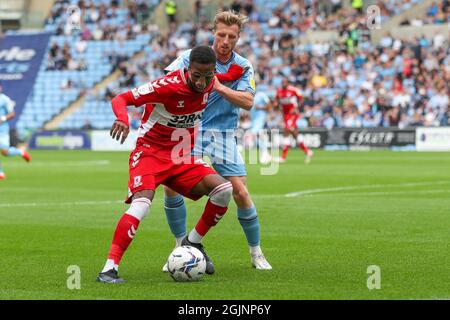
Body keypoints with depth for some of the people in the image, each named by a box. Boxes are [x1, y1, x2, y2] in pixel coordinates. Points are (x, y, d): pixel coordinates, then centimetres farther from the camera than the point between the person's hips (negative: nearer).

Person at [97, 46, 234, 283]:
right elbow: (120, 99, -23)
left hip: (181, 157, 6)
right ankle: (109, 269, -28)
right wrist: (122, 119, -39)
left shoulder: (211, 84, -5)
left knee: (224, 189, -15)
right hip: (150, 153, -6)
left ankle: (193, 242, 7)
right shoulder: (168, 85, -23)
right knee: (142, 203, -30)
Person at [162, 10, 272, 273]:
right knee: (171, 186, -17)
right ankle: (181, 246, 1)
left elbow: (248, 102, -14)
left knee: (240, 192, -9)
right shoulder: (191, 57, -3)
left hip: (223, 133, 1)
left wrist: (217, 86, -27)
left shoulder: (243, 67, 0)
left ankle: (256, 253, 9)